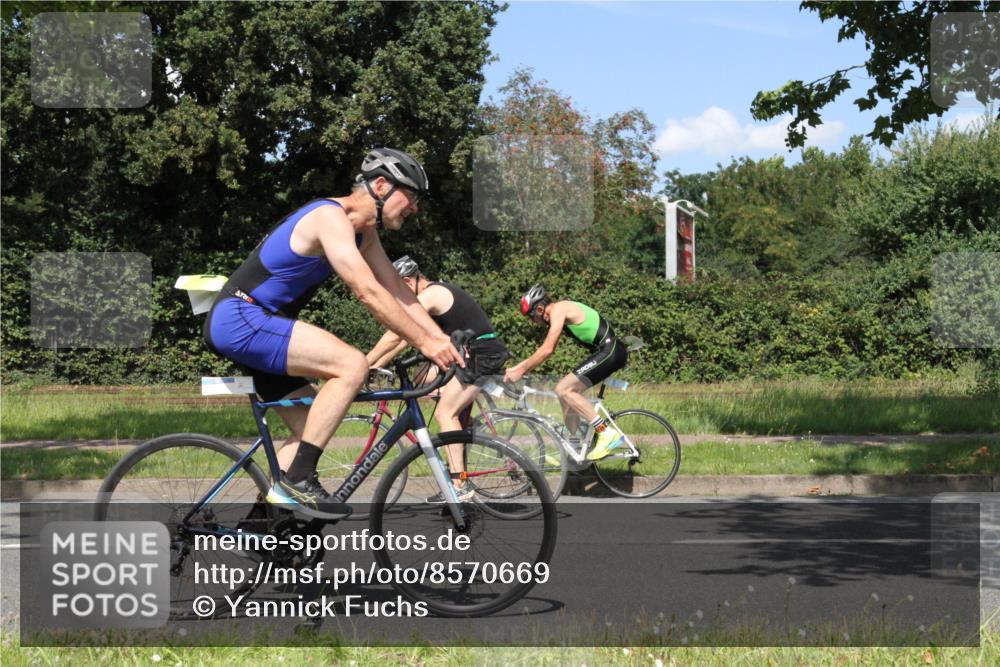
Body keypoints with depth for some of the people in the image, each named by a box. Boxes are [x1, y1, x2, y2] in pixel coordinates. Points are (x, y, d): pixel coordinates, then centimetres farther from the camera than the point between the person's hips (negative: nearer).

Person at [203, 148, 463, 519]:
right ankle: (299, 479, -20)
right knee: (352, 365, -23)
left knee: (313, 428, 9)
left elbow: (397, 292, 12)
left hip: (257, 328, 11)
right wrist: (424, 343, -22)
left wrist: (445, 341, 1)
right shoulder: (331, 217, -17)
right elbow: (368, 293, -24)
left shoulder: (364, 233, 14)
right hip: (238, 319, -11)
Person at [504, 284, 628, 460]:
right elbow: (547, 349, 26)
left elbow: (547, 349, -18)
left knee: (563, 389, -14)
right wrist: (519, 367, 22)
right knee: (568, 393, 14)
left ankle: (608, 433, -16)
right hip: (609, 351, 10)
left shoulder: (558, 309, -11)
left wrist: (521, 371, -11)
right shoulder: (563, 310, 19)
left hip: (609, 351, -10)